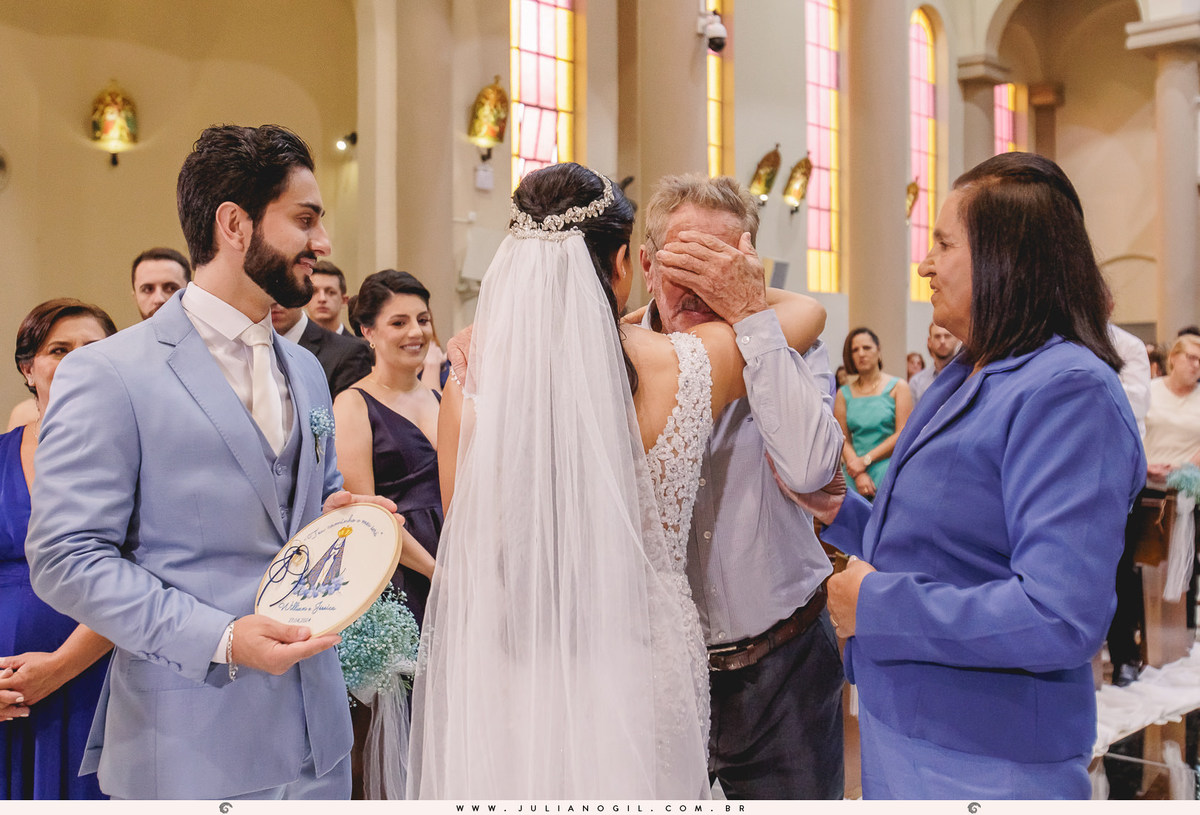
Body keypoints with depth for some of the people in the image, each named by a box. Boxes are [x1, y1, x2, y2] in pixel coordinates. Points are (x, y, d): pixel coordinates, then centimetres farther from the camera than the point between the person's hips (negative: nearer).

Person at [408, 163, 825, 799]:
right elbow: (807, 311, 8)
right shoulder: (685, 369, -13)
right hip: (646, 660, 0)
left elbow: (466, 547, 0)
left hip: (512, 674, 0)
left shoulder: (471, 388, -14)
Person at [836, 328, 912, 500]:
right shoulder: (844, 393, 12)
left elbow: (902, 434, -2)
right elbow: (843, 439, 4)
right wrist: (859, 474, -11)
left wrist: (866, 460, -8)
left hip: (889, 471, -2)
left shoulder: (898, 387, 7)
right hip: (854, 474, 2)